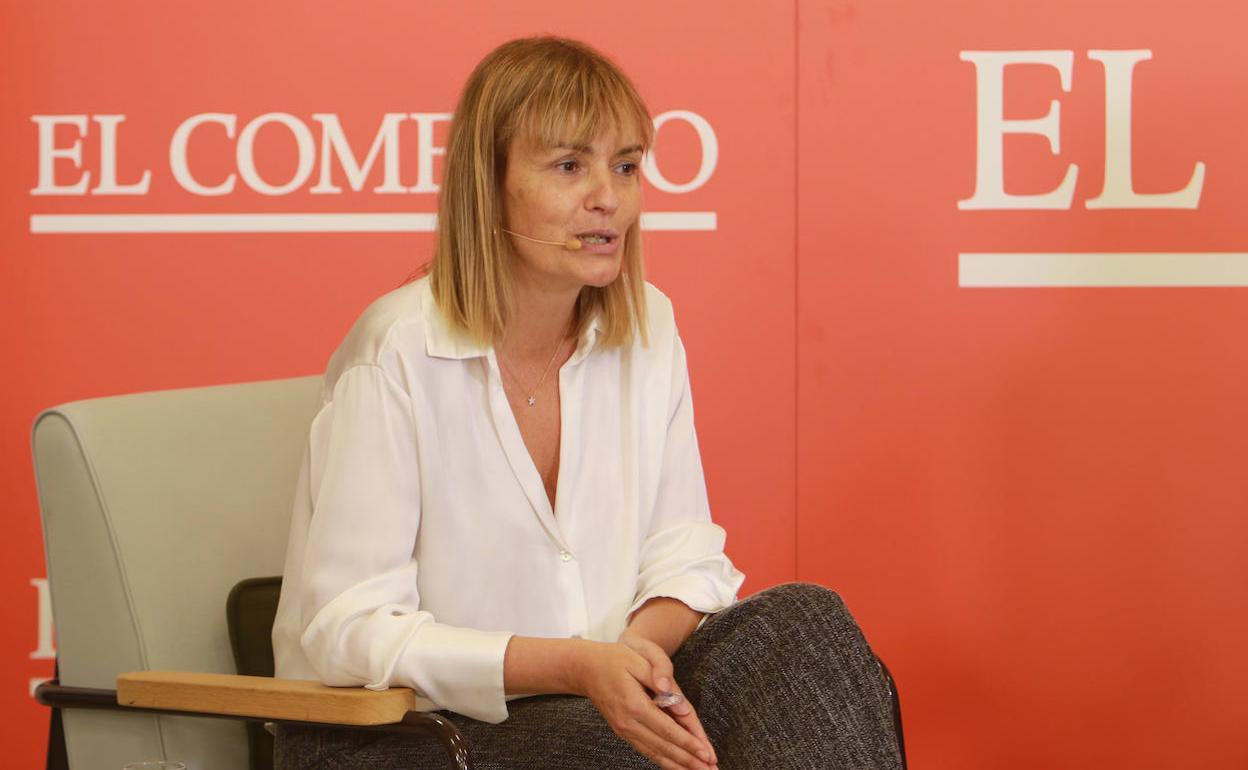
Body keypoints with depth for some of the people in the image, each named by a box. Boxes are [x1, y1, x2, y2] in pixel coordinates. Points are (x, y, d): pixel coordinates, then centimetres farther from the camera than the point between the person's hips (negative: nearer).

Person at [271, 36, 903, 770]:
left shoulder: (648, 328, 3)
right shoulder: (396, 356, -16)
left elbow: (685, 557, 6)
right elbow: (350, 627, -18)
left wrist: (643, 648, -18)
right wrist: (576, 665, -29)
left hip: (587, 701, 6)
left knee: (798, 621, -19)